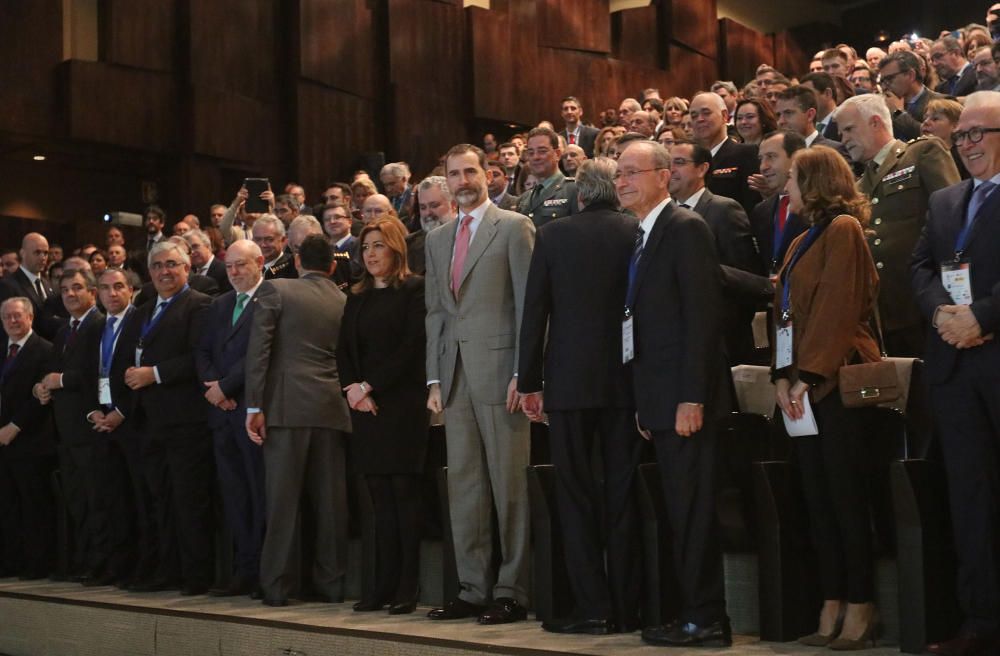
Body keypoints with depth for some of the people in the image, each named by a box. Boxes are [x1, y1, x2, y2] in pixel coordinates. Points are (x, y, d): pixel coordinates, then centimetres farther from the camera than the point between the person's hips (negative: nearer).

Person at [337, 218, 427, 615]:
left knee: (405, 493, -6)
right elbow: (344, 350, 14)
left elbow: (412, 345, -10)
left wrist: (369, 386, -12)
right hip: (365, 407, 6)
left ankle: (408, 587, -3)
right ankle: (384, 585, 8)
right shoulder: (357, 297, 18)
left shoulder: (414, 290, -1)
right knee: (380, 497, 6)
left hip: (402, 404, -6)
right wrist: (352, 388, -4)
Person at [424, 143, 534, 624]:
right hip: (454, 377, 6)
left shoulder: (514, 227, 0)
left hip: (499, 372, -6)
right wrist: (434, 378, 10)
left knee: (509, 486, -2)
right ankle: (472, 589, 15)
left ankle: (511, 592, 5)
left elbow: (528, 304, -5)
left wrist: (523, 374, -12)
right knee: (463, 487, 8)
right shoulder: (437, 239, 18)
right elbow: (435, 312, 17)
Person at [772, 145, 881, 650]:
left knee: (845, 495, -4)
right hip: (804, 385, 8)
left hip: (837, 381, -8)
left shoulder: (843, 229, -7)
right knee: (818, 498, 7)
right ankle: (832, 610, 12)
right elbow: (786, 311, 14)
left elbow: (838, 310, -15)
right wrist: (783, 377, 1)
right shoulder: (802, 242, 19)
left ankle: (859, 610, 3)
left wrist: (809, 377, -19)